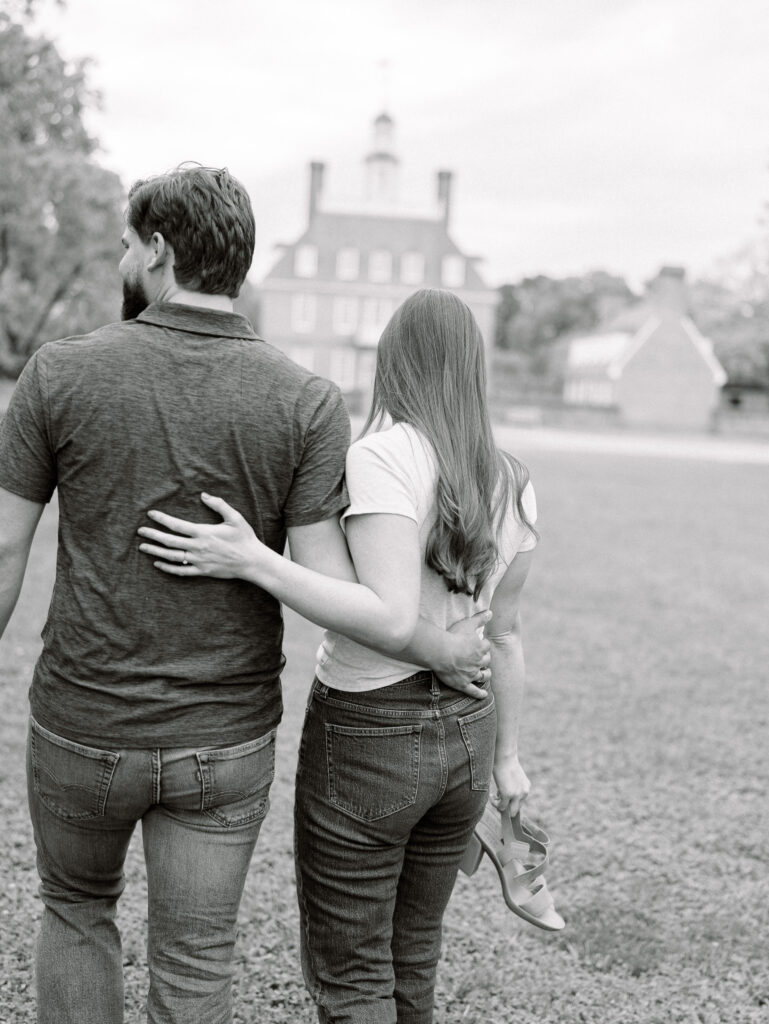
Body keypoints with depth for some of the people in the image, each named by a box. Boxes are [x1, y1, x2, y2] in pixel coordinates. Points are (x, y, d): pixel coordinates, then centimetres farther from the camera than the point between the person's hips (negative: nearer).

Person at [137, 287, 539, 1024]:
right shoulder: (511, 484, 2)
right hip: (463, 739, 7)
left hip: (365, 741, -6)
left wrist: (252, 561, -28)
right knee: (410, 957, 24)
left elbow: (392, 621, -27)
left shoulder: (384, 454, -19)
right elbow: (505, 633, 8)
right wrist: (505, 757, 18)